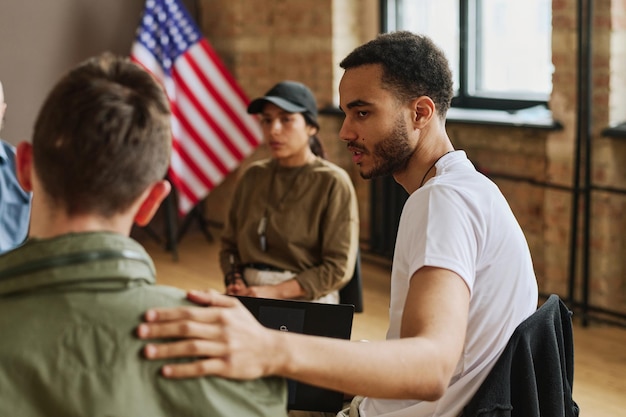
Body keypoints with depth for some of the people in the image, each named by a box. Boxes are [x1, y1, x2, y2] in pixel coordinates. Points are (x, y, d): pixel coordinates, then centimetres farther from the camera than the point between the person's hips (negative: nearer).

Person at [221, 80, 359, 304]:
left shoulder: (333, 182, -5)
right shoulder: (253, 176, 11)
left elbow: (338, 266, -9)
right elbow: (230, 244, 16)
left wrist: (276, 292, -15)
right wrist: (235, 284, -3)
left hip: (306, 301, -4)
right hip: (251, 297, 5)